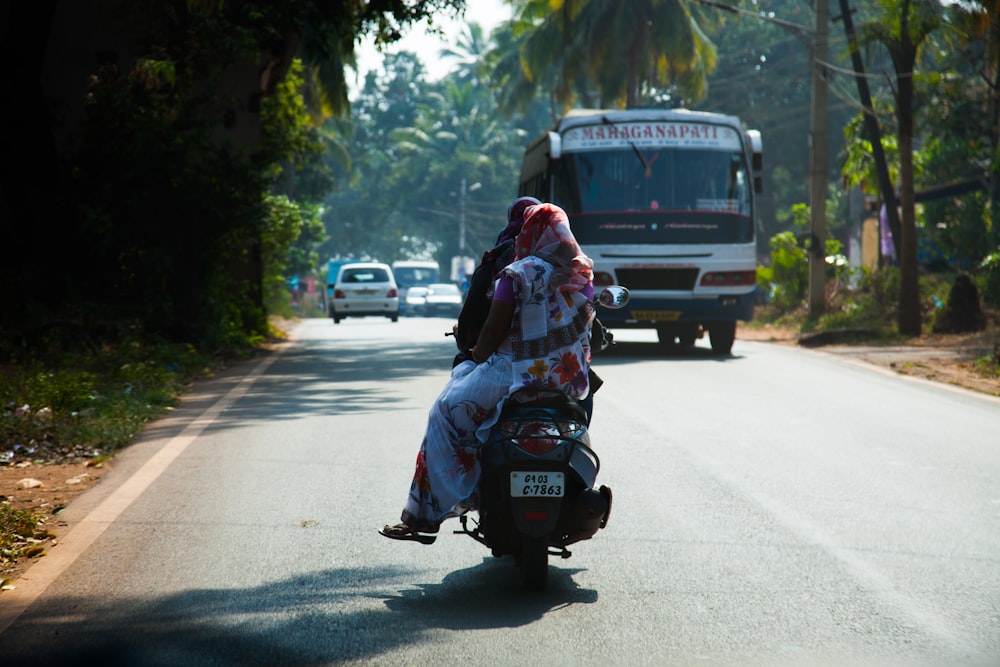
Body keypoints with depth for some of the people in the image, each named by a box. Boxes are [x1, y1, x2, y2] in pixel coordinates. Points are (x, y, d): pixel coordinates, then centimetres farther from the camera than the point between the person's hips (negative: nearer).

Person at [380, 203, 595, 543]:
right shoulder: (584, 273, 6)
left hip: (519, 372, -6)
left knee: (445, 415, 6)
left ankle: (424, 515, 1)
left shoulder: (518, 274, -10)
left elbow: (495, 327, -9)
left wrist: (477, 357, 9)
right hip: (572, 380, 6)